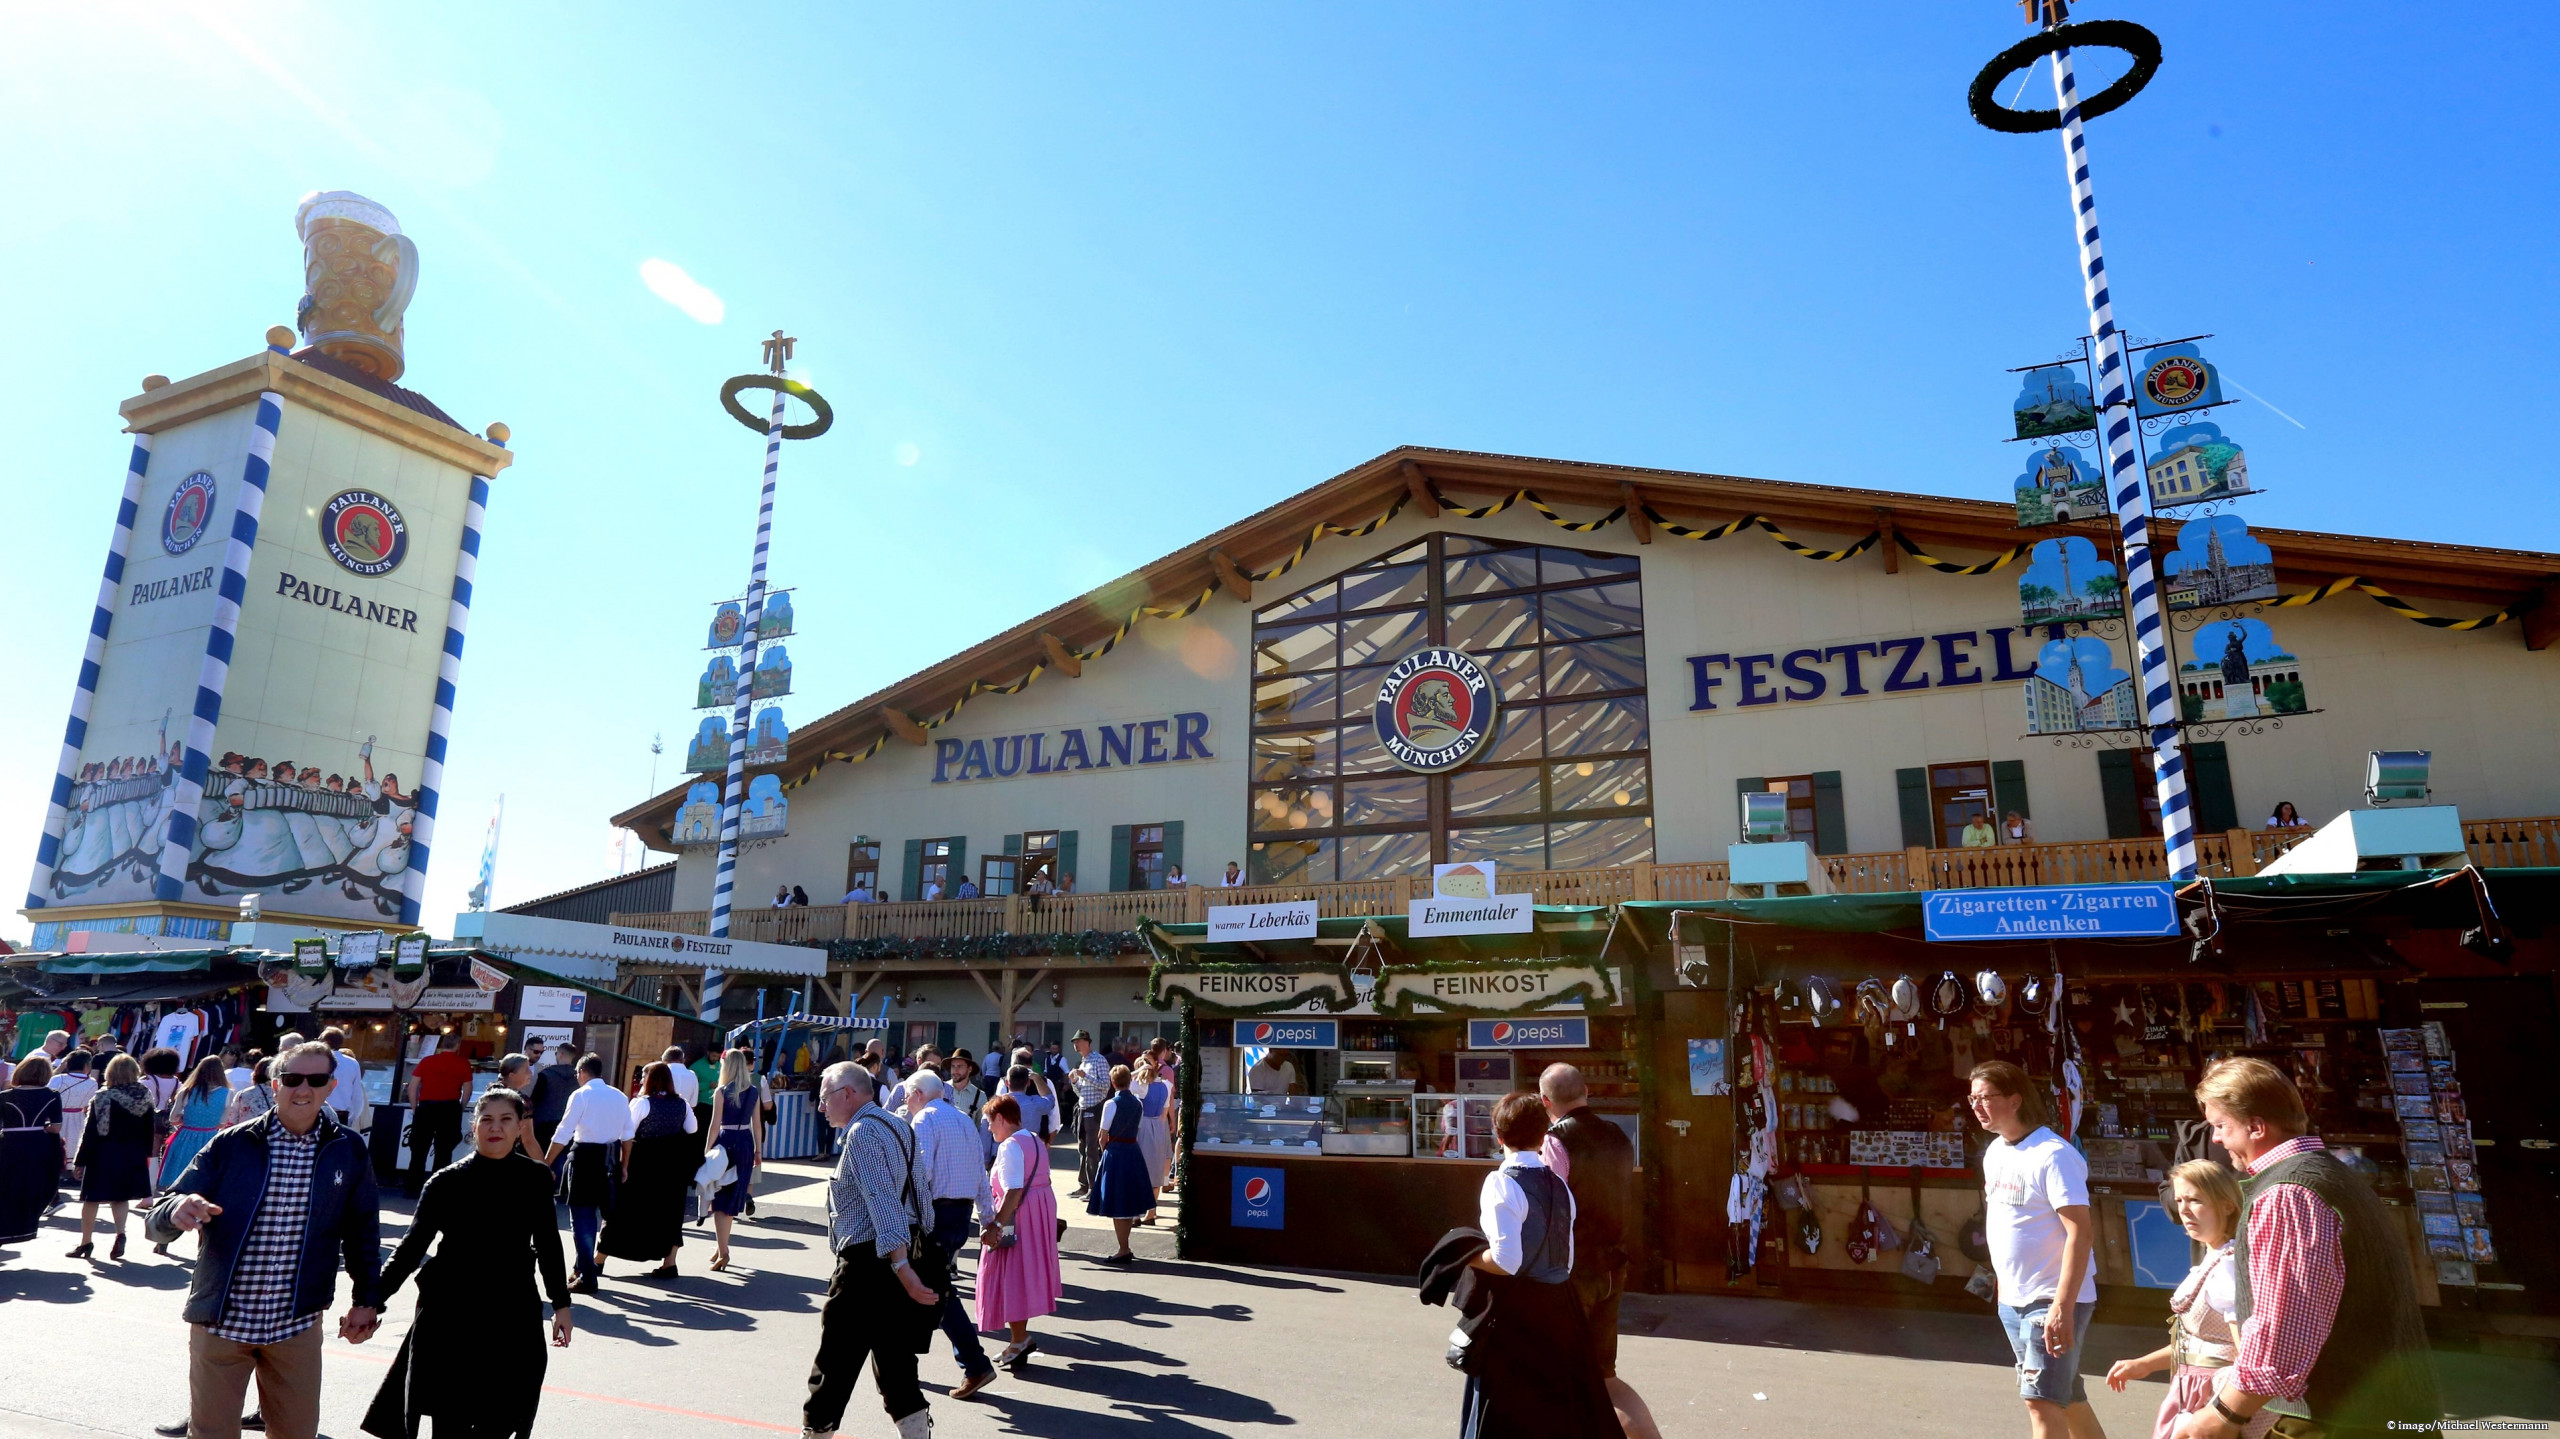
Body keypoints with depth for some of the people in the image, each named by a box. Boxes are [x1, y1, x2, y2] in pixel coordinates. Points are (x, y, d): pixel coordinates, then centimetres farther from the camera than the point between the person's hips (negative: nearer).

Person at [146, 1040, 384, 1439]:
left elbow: (361, 1229, 7)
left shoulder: (349, 1150, -2)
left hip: (297, 1327, 1)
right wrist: (177, 1211, -29)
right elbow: (156, 1223, -6)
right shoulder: (232, 1145, -6)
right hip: (221, 1321, -1)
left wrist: (367, 1300, 5)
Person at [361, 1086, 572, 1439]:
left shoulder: (535, 1179, 0)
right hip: (449, 1317, -1)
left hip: (512, 1318, 1)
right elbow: (411, 1248, -4)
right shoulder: (446, 1182, -5)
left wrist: (561, 1303, 13)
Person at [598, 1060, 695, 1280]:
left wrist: (624, 1165, -11)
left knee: (623, 1209, 9)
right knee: (669, 1211, 12)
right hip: (672, 1164, 4)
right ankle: (669, 1263, 10)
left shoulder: (641, 1103, -12)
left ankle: (599, 1261, 21)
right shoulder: (682, 1104, 2)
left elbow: (628, 1136, -15)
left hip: (643, 1163, -4)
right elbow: (692, 1130, 12)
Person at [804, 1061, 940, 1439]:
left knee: (835, 1361, 5)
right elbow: (917, 1198, 20)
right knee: (895, 1362, 13)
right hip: (902, 1257, 9)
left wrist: (900, 1265, -31)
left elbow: (883, 1202, -24)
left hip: (868, 1262, -9)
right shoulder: (895, 1127, 17)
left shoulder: (862, 1132, -13)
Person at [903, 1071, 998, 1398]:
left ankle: (975, 1366, -7)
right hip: (964, 1210, 8)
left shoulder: (924, 1119, -7)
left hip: (938, 1211, -8)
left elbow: (920, 1171, -21)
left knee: (940, 1291, -4)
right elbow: (981, 1173, 15)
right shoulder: (964, 1120, 16)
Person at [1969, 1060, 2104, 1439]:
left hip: (2053, 1300, -8)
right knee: (2067, 1397, 20)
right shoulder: (1994, 1152, 7)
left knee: (2041, 1400, -7)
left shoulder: (2053, 1155, -18)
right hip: (2012, 1299, 8)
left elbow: (2081, 1233, -22)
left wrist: (2062, 1307, -26)